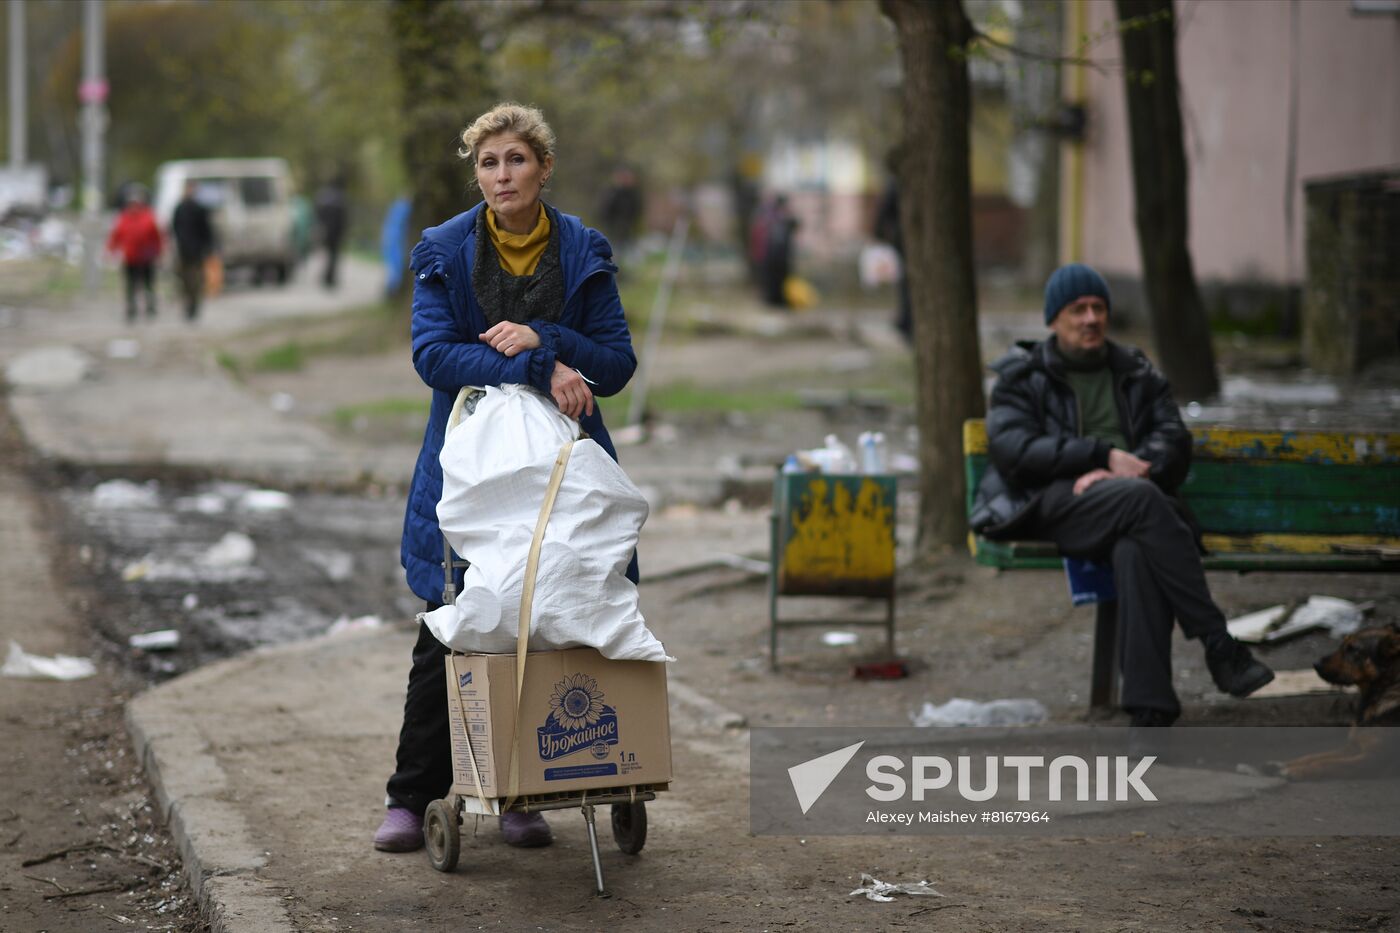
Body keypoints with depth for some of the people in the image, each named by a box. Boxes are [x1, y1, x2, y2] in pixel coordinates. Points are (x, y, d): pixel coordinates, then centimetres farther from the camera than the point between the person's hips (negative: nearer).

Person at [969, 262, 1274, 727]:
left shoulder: (1136, 373, 23)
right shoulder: (1021, 376, 13)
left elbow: (1174, 440, 8)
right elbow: (1013, 450, -4)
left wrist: (1129, 466, -14)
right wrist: (1105, 455, -13)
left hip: (1129, 510, 2)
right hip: (1050, 504, -2)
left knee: (1136, 551, -37)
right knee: (1140, 497, -36)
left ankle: (1150, 711, -46)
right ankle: (1218, 645, -34)